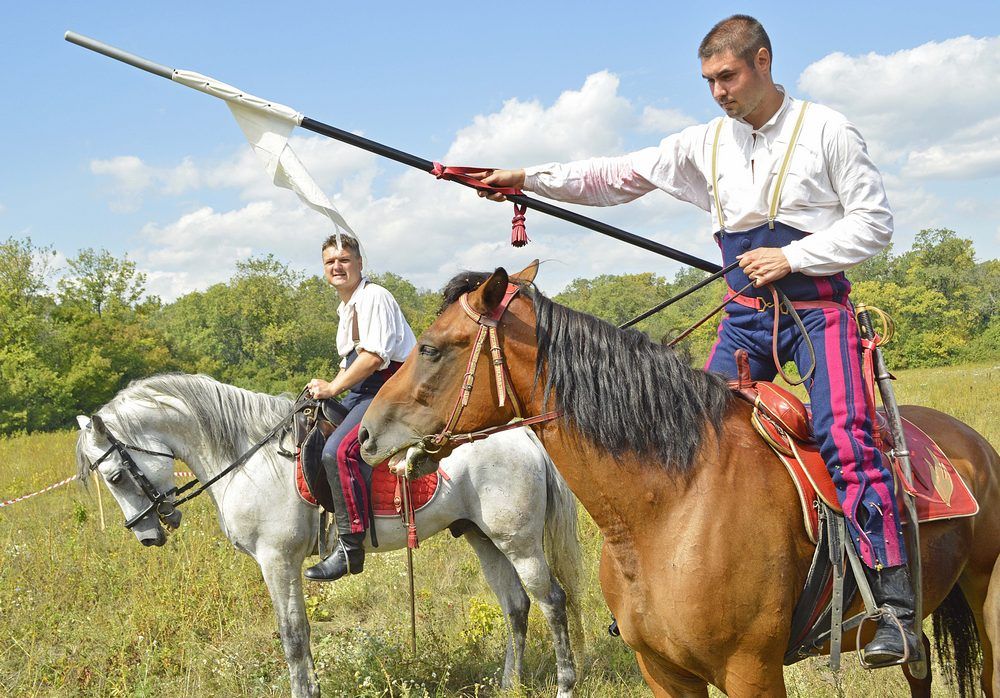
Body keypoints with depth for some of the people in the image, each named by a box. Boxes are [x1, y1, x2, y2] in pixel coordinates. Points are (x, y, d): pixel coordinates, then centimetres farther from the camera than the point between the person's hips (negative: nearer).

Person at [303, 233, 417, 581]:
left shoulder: (374, 297, -11)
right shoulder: (346, 308, 20)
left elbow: (374, 355, -22)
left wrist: (333, 388, -18)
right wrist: (326, 389, 9)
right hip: (362, 393, 11)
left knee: (339, 450, -29)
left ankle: (350, 546, -27)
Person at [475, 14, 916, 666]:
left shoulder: (826, 130, -2)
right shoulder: (706, 145, 10)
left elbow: (874, 222, -4)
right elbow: (617, 178, 12)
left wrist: (792, 255, -14)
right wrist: (528, 178, 6)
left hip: (817, 305, -5)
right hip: (747, 313, 5)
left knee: (844, 433, -22)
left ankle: (895, 604, -22)